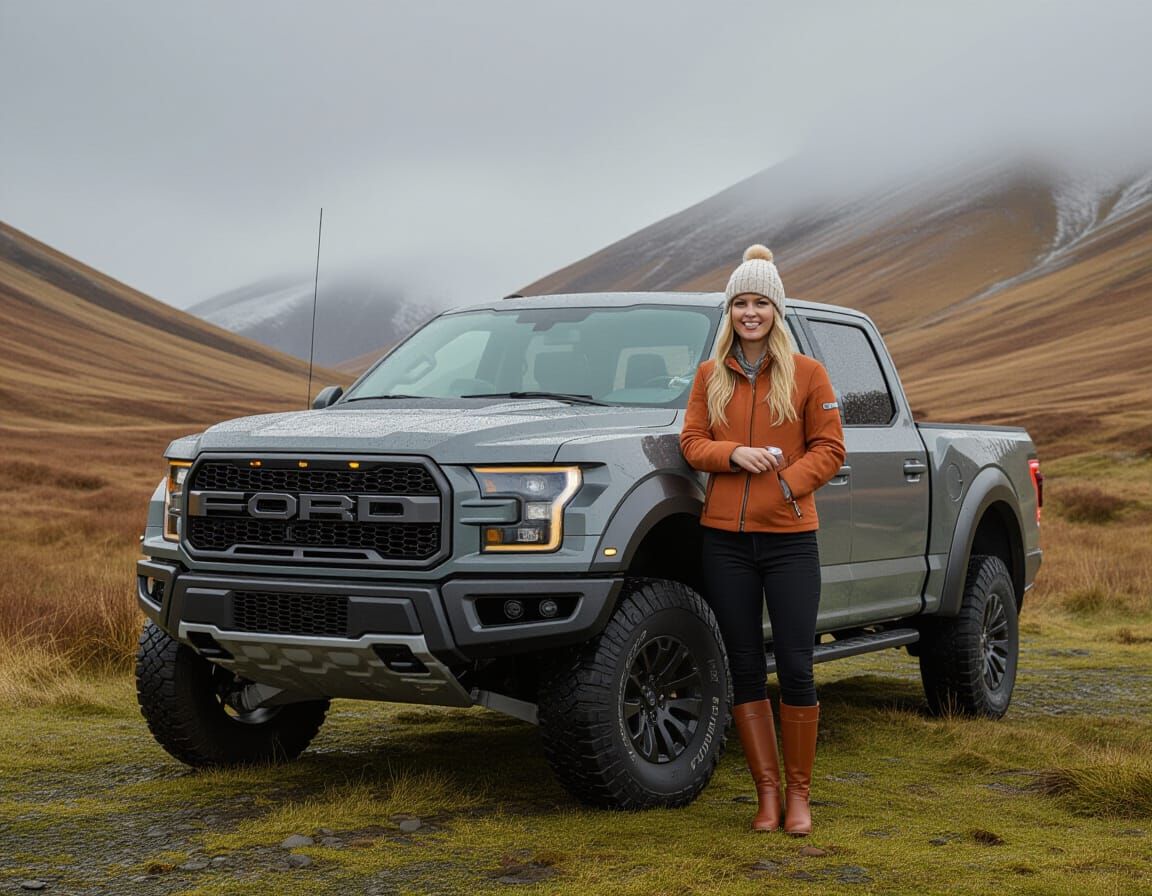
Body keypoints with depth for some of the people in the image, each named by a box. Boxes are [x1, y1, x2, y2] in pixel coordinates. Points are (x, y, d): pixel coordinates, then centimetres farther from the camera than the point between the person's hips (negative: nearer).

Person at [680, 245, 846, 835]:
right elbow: (692, 442, 7)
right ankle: (767, 792, 13)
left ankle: (798, 794, 9)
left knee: (795, 670, -5)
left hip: (789, 537, -2)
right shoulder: (710, 375, 11)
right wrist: (735, 455, -13)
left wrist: (789, 482, -15)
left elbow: (830, 448, 2)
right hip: (725, 540, 2)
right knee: (745, 671, 4)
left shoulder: (807, 374, 4)